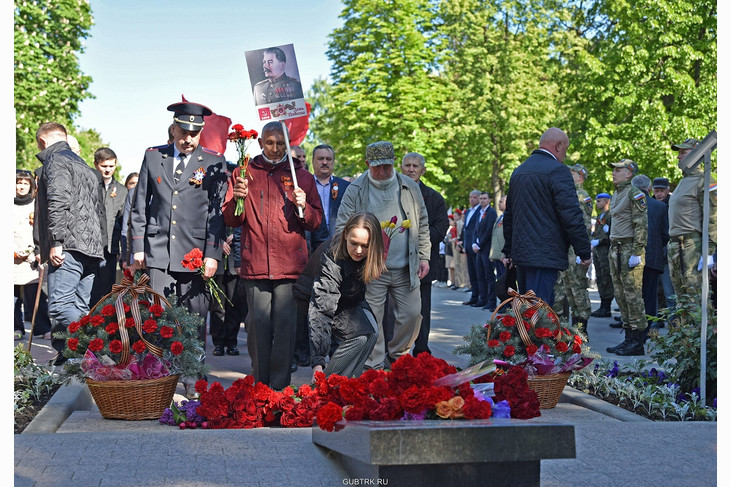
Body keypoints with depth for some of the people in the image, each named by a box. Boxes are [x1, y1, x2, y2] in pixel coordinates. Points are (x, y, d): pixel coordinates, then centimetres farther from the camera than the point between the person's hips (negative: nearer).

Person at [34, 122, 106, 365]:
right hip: (92, 246, 10)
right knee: (79, 307, 8)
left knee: (59, 305, -15)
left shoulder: (54, 160, 1)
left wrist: (55, 242, -19)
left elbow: (58, 202, -16)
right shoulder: (85, 166, 29)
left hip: (69, 244, -10)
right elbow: (100, 211, 26)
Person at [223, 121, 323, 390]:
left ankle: (280, 387, 1)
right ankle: (259, 386, 8)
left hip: (290, 264, 0)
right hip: (255, 264, 0)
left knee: (286, 323, -5)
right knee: (258, 322, -1)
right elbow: (230, 220, 10)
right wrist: (237, 199, -10)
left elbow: (315, 221, 11)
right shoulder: (243, 173, 13)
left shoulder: (302, 176, 13)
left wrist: (303, 207, -9)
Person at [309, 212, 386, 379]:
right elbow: (322, 311, -42)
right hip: (335, 309, -6)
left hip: (354, 304, 7)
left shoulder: (370, 259, -21)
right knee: (362, 336, -28)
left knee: (371, 332, -17)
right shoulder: (332, 260, -36)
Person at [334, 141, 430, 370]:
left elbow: (422, 225, 14)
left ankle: (395, 356, 24)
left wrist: (424, 257, 8)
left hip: (406, 269, 3)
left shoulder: (409, 187, 7)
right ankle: (374, 367, 11)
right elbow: (342, 228, -2)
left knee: (412, 314, 2)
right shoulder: (355, 191, -2)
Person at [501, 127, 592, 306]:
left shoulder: (518, 171, 17)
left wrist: (508, 251, 29)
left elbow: (509, 215, 23)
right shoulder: (557, 171, -10)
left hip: (521, 251, 9)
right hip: (545, 255, -9)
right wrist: (584, 251, -7)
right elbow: (571, 216, -15)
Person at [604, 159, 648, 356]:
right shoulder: (616, 194, 19)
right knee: (621, 296, 10)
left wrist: (636, 253, -20)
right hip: (616, 249, 10)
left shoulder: (634, 194, -10)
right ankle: (628, 338, 16)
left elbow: (642, 224, -16)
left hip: (630, 248, -10)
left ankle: (637, 342, -5)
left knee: (633, 295, -8)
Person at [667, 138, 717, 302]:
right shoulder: (683, 181, 21)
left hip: (692, 244, -10)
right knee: (679, 293, 12)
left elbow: (713, 219, -15)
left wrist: (709, 251, -21)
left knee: (695, 295, -11)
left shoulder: (703, 181, -9)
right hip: (674, 244, 10)